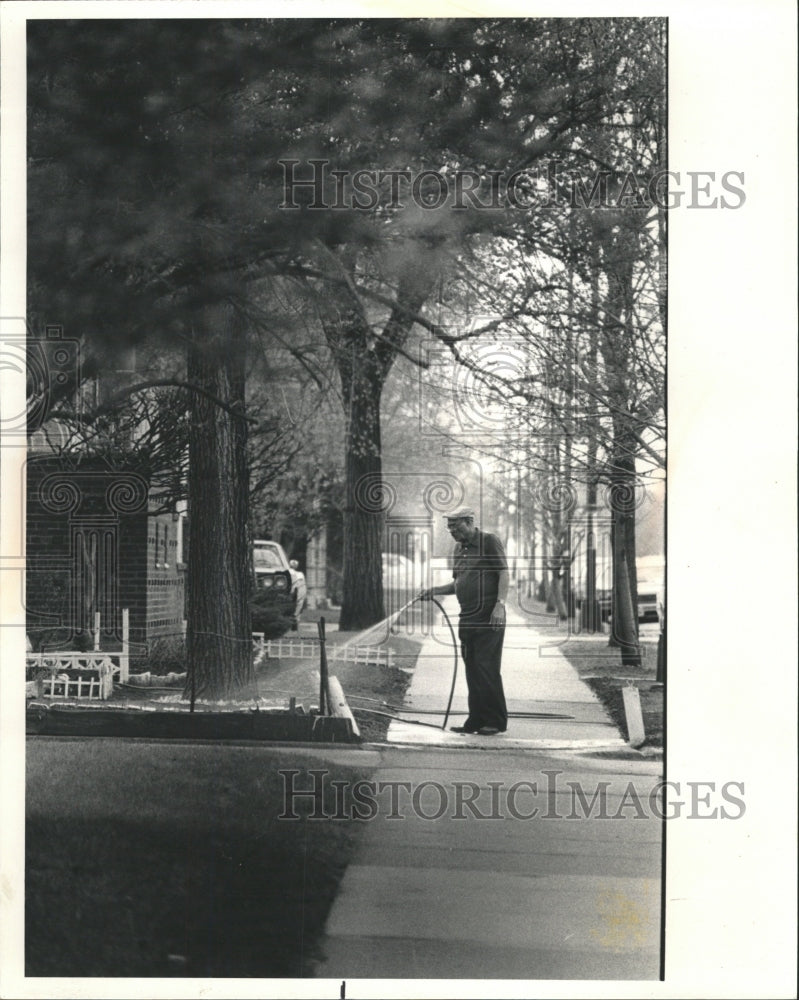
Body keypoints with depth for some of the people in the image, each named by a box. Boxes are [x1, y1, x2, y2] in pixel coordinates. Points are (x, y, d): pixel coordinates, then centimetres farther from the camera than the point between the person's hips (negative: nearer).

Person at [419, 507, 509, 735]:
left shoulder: (489, 542, -5)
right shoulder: (460, 548, 18)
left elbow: (503, 574, -10)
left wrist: (500, 604, -20)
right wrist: (434, 591, 10)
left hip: (489, 619, -8)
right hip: (467, 620, 8)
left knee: (487, 668, -8)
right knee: (472, 670, 8)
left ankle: (495, 721, -1)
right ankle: (476, 721, 14)